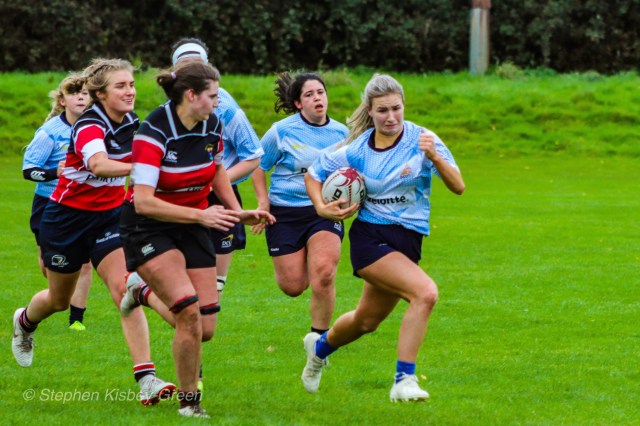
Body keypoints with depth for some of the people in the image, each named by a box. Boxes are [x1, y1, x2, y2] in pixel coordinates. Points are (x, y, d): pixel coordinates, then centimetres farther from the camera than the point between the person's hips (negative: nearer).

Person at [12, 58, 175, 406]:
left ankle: (146, 378, -22)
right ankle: (25, 321, 53)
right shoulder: (89, 126, -27)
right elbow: (99, 164, -49)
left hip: (109, 217, 4)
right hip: (68, 218, -4)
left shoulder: (130, 123, -4)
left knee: (124, 290, -15)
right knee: (59, 299, 16)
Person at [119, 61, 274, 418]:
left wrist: (237, 211, 10)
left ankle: (147, 292, 28)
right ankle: (189, 400, -5)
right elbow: (143, 202, -30)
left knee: (205, 330, -1)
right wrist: (202, 215, -33)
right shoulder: (154, 132, -24)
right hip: (149, 227, -6)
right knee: (190, 312, -22)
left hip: (193, 227, 6)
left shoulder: (212, 126, -4)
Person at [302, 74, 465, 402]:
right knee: (425, 292, -26)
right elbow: (313, 174, 11)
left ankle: (320, 347, 50)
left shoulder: (422, 139, -7)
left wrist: (435, 158, -32)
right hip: (370, 237, -3)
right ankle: (404, 380, -21)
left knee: (367, 321, 18)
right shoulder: (357, 151, -5)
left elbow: (458, 187, -15)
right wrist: (321, 208, -6)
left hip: (408, 240, 3)